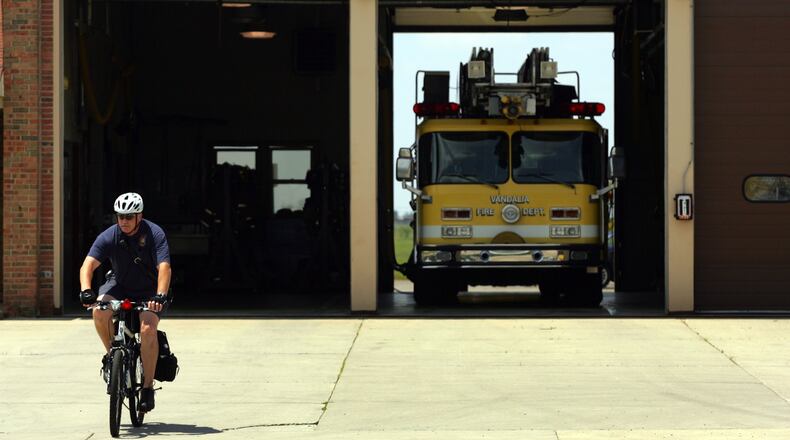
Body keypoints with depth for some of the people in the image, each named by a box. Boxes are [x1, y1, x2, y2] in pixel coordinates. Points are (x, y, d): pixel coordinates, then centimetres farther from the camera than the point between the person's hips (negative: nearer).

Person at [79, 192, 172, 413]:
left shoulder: (155, 234, -21)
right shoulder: (109, 237, -16)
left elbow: (164, 267, -31)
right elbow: (88, 264, -25)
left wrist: (160, 295, -47)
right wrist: (86, 290, -44)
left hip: (148, 291, -2)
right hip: (120, 285, 2)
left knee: (148, 328, -26)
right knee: (100, 311, -29)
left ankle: (148, 386, -16)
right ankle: (112, 355, -4)